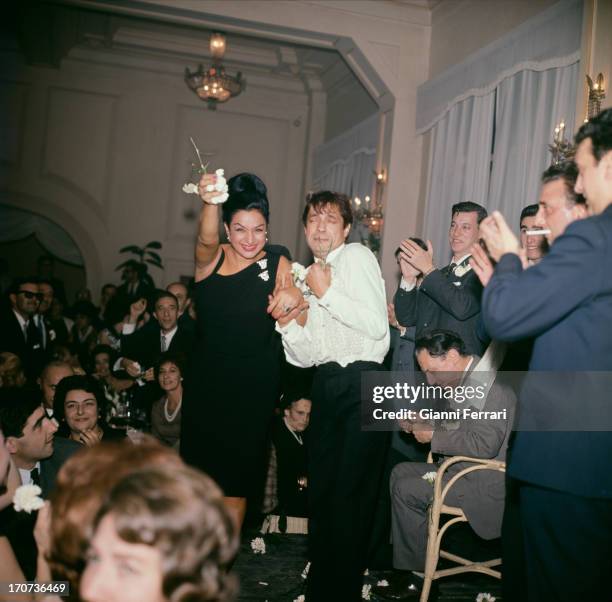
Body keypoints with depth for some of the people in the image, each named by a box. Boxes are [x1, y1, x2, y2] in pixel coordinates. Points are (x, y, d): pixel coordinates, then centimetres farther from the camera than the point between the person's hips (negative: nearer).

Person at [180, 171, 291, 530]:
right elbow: (207, 240, -26)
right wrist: (209, 203, -46)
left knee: (236, 474, 7)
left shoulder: (278, 267, -3)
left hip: (254, 384, -1)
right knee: (203, 465, 11)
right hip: (207, 378, 1)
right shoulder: (211, 258, -2)